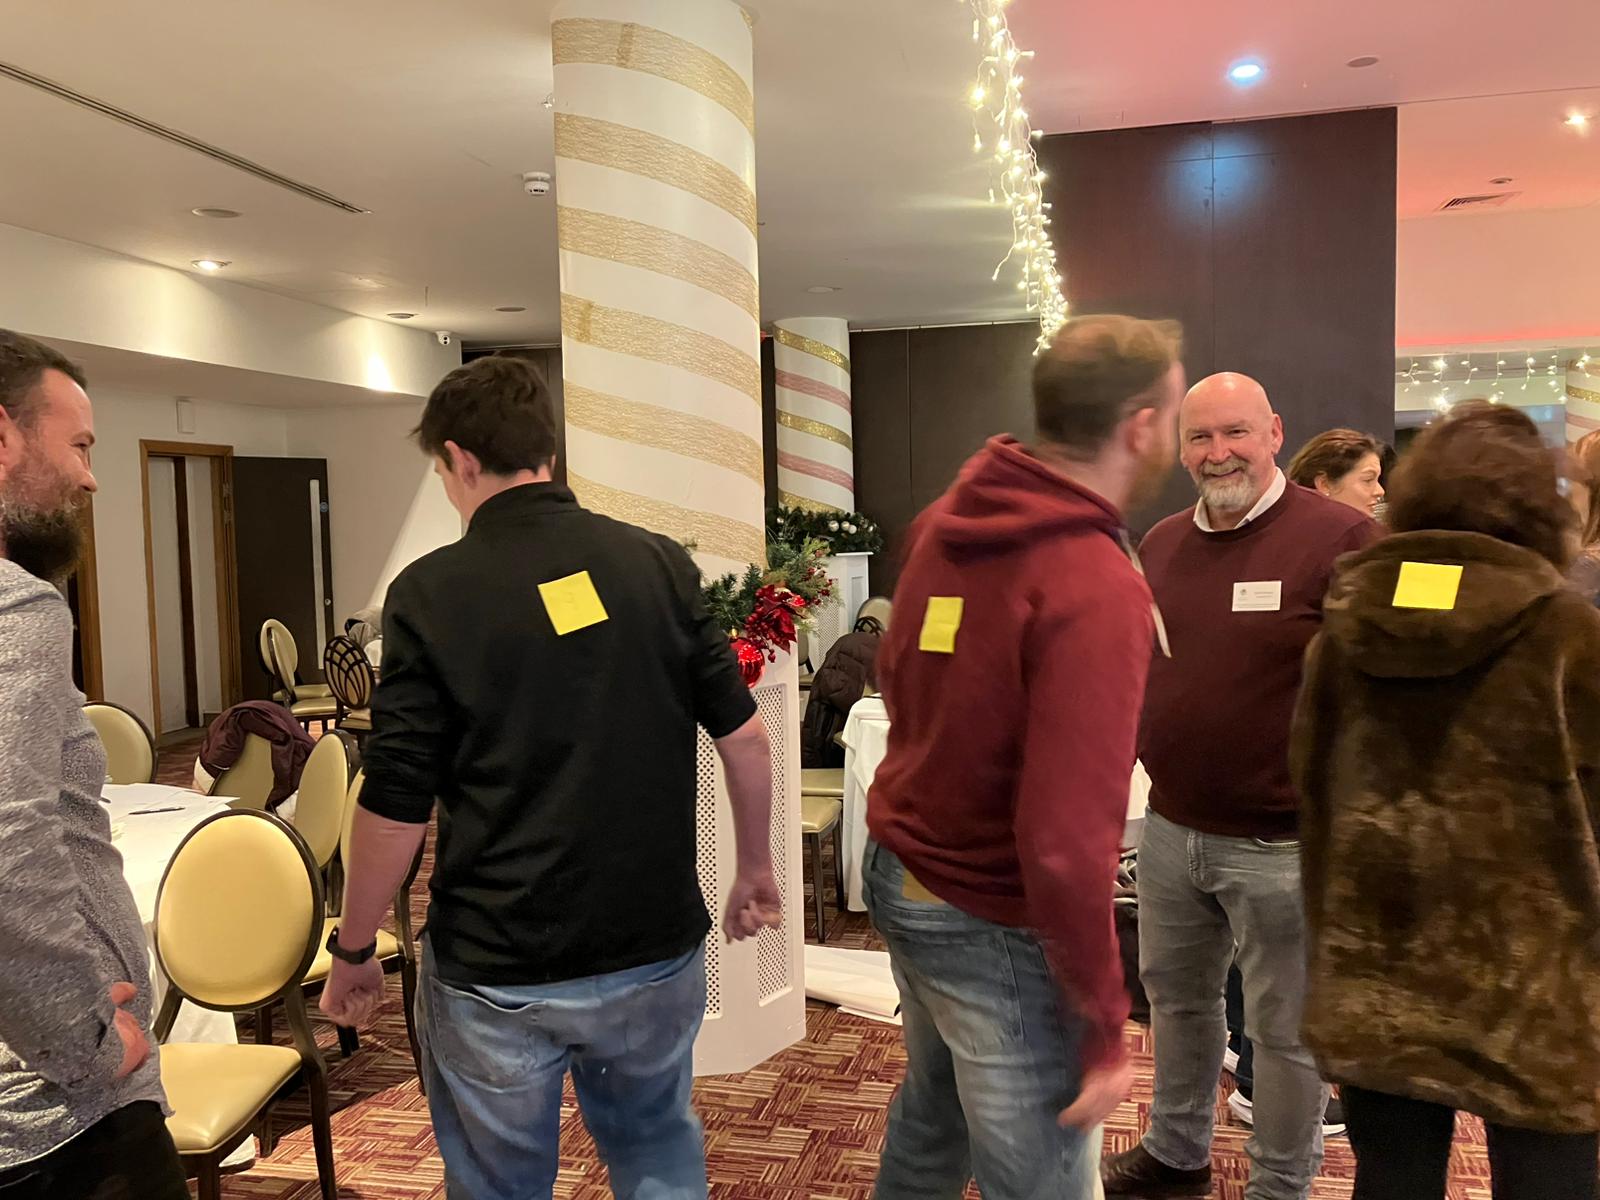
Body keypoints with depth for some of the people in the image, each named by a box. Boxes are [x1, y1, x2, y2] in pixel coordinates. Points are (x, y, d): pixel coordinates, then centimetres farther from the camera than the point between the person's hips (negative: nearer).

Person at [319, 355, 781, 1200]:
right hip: (658, 948, 3)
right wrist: (755, 869, 12)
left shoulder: (432, 593, -13)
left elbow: (396, 805, -11)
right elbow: (744, 736, -3)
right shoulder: (659, 564, -5)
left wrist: (352, 952, 4)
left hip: (496, 971, -2)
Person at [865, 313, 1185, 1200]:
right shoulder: (1096, 586, -25)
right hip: (995, 920, -8)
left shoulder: (946, 521, 0)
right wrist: (1103, 1021, -17)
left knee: (932, 1107, 29)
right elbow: (1065, 842, -28)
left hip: (898, 871, 8)